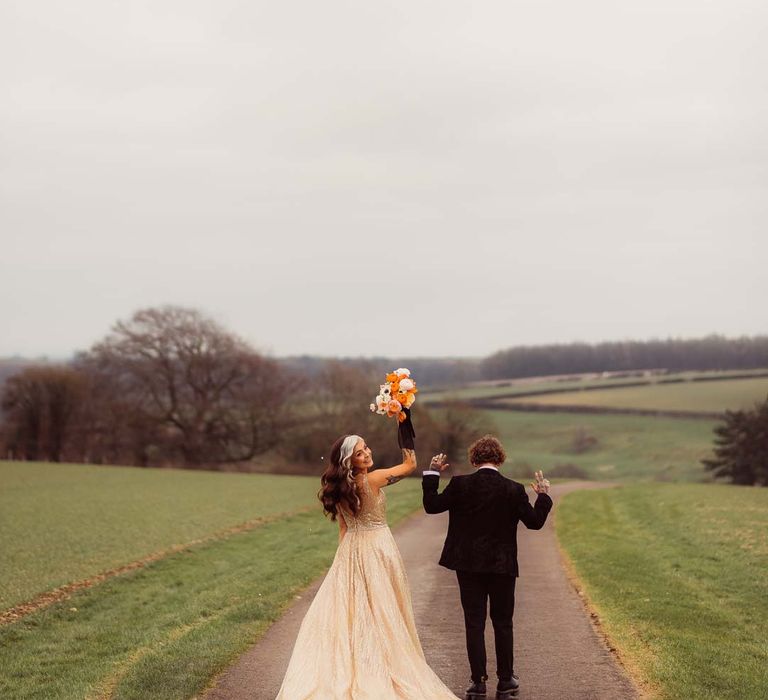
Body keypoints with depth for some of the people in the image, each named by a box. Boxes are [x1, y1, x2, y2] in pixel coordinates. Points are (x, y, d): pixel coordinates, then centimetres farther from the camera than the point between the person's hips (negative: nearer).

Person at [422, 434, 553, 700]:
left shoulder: (460, 484, -9)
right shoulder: (514, 490, -8)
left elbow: (431, 505, -3)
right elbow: (535, 521, -2)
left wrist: (431, 475, 9)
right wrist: (543, 495, 13)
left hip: (469, 565, 0)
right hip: (503, 566, 0)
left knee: (474, 622, 5)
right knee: (503, 622, 12)